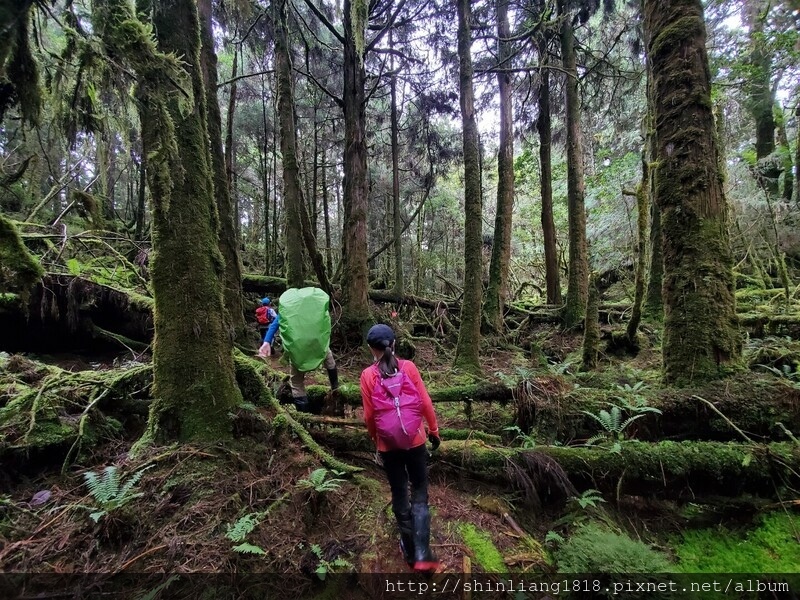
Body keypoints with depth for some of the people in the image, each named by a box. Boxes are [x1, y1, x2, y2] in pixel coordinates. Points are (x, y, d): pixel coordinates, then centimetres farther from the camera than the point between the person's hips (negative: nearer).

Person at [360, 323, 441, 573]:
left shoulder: (368, 375, -11)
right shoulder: (409, 367, -9)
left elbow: (369, 415, -6)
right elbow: (425, 403, -6)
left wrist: (374, 438, 12)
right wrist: (434, 430, 9)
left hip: (388, 444, 0)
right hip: (415, 440, 0)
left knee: (399, 495, 17)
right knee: (420, 495, 13)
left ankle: (409, 549, 32)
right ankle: (422, 554, 7)